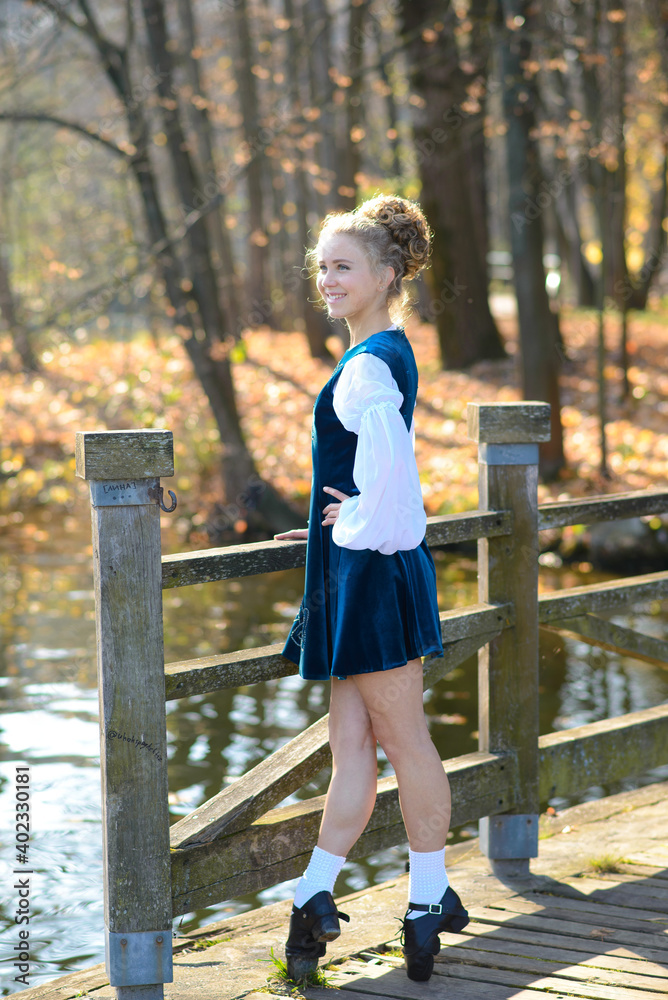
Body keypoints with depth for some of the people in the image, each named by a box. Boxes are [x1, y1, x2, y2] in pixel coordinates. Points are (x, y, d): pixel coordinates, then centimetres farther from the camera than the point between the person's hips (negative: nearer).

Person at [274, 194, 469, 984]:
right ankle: (315, 898, 13)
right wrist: (332, 528, 17)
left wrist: (358, 525, -15)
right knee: (351, 744, 9)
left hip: (373, 570, -10)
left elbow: (387, 472, -32)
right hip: (359, 572, 10)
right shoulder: (387, 354, 13)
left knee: (402, 740, 3)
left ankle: (431, 897, 15)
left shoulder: (367, 365, -17)